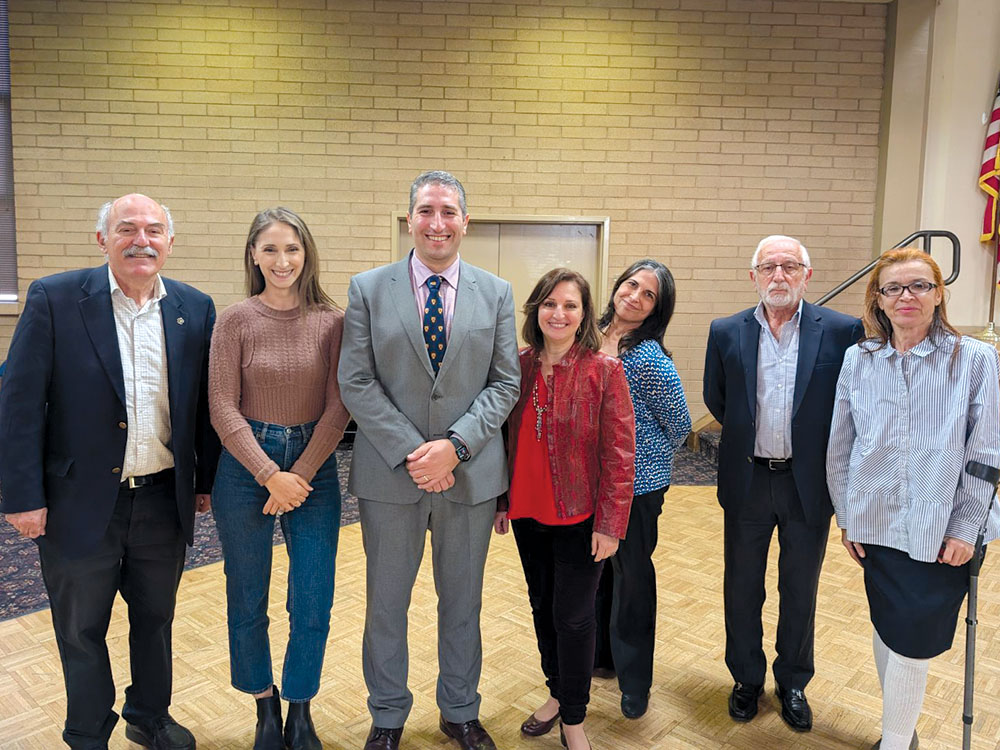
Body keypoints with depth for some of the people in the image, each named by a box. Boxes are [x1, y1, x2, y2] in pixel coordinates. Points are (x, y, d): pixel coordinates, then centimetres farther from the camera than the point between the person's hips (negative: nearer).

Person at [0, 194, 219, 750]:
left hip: (165, 501, 3)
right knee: (82, 630, 16)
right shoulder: (54, 299, -9)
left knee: (155, 620, 20)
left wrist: (207, 481, 5)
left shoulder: (196, 309, 0)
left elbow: (206, 403, 5)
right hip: (82, 503, -2)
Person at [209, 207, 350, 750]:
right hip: (245, 466, 0)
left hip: (313, 466, 0)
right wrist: (271, 475, -13)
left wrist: (300, 475, -11)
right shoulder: (235, 322, -3)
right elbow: (223, 408, -6)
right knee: (247, 599, 11)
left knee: (313, 603, 3)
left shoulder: (331, 321, -2)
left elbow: (337, 406, -4)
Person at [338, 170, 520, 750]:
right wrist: (409, 450, -15)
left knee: (463, 601, 16)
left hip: (471, 473, 1)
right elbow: (356, 382, -6)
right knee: (386, 601, 14)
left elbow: (505, 382, -1)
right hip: (390, 472, -1)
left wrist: (455, 446, -15)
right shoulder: (368, 289, -2)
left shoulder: (497, 294, 2)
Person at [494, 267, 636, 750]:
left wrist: (610, 524, -14)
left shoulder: (604, 371, -12)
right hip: (527, 513, 5)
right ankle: (557, 692, 40)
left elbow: (619, 453, -12)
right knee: (541, 606, 18)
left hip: (579, 518, -4)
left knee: (572, 617, 4)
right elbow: (506, 439, 9)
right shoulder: (518, 366, 1)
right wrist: (500, 500, 10)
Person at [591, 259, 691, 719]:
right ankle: (603, 655, 42)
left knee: (631, 575, 9)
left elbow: (680, 426, -9)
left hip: (635, 483, -6)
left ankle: (634, 685, 28)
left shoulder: (649, 359, -20)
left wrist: (647, 460, 5)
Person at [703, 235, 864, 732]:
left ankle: (793, 683, 36)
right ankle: (746, 679, 35)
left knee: (800, 592, 15)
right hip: (747, 481, 1)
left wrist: (814, 451, 1)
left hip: (809, 483, -1)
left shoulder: (842, 331, -8)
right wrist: (750, 436, 8)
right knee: (742, 589, 14)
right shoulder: (726, 333, -2)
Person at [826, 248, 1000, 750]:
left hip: (940, 532, -3)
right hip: (877, 526, 3)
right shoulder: (858, 360, 1)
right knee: (887, 630, 15)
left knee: (911, 640, 1)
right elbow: (840, 448, 6)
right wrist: (847, 518, 6)